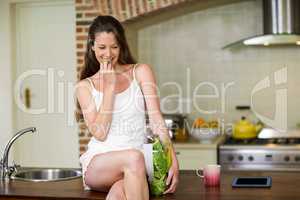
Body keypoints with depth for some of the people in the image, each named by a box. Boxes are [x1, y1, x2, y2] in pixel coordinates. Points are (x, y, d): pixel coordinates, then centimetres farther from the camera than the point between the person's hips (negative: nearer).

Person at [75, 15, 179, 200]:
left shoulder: (140, 72, 7)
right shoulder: (85, 86, 9)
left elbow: (156, 119, -4)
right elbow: (100, 133, -4)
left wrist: (173, 162, -17)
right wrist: (109, 87, -7)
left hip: (133, 166, 0)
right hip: (97, 165, 1)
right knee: (134, 157, -34)